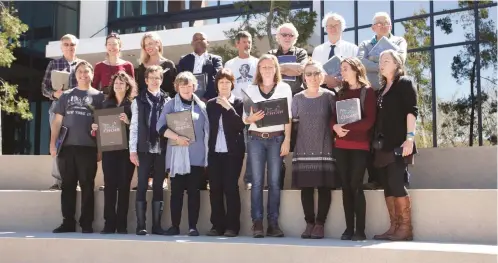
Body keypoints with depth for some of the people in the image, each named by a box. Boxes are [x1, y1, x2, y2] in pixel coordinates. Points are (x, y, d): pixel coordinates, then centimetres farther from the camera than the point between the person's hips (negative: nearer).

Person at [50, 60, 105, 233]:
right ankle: (68, 222, 11)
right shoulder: (66, 95, 14)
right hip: (67, 146, 2)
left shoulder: (98, 96, 7)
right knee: (68, 186, 5)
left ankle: (86, 224, 6)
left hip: (88, 147, -2)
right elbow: (57, 121, 12)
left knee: (87, 186, 1)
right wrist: (53, 143, 2)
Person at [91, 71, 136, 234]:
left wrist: (128, 122, -21)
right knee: (109, 185, -1)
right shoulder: (106, 103, 15)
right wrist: (95, 128, -3)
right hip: (109, 149, 3)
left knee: (124, 186, -1)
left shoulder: (132, 104, 4)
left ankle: (122, 224, 3)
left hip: (126, 149, -3)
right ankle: (109, 223, 1)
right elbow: (100, 122, 18)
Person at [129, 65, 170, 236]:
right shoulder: (139, 101, 4)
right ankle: (141, 225, 4)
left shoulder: (167, 101, 5)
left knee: (158, 187, 6)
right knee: (142, 187, 0)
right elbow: (134, 126, 2)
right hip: (144, 149, -1)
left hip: (161, 149, 1)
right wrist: (133, 150, -4)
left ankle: (156, 225, 12)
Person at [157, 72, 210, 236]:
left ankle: (193, 226, 6)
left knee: (194, 191, 1)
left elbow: (207, 129, 12)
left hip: (196, 155, 1)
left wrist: (207, 151, 5)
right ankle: (175, 226, 8)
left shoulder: (201, 106, 11)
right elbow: (160, 126, -4)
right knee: (176, 191, 2)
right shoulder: (171, 105, 5)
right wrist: (177, 138, -17)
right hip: (177, 155, -1)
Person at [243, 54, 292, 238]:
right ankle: (257, 223, -2)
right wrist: (251, 118, -16)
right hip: (256, 138, 1)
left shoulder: (284, 88, 6)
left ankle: (273, 223, 2)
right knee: (257, 181, -3)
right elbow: (244, 118, 7)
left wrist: (287, 140, -5)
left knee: (274, 182, -1)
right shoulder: (251, 89, 9)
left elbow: (288, 116, 3)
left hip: (277, 138, -1)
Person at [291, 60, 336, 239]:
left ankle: (320, 224, 7)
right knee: (306, 187, 2)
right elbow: (293, 123, 10)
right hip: (303, 150, 2)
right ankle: (309, 223, 11)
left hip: (324, 149, -1)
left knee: (324, 187, -1)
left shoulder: (329, 96, 3)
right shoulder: (297, 98, 9)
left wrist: (334, 132, -9)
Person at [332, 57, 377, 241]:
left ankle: (360, 230, -5)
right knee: (346, 187, 3)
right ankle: (349, 228, 6)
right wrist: (335, 127, -11)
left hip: (360, 145, -5)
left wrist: (347, 128, -18)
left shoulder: (367, 91, 0)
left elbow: (369, 120, -10)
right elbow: (334, 116, 12)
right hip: (341, 146, 5)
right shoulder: (341, 93, 17)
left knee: (356, 186, -9)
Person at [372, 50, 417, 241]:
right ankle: (394, 226, 6)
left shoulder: (405, 83, 1)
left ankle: (406, 227, -9)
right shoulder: (382, 89, 21)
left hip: (398, 142, -7)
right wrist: (376, 141, 12)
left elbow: (412, 111, -8)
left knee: (396, 183, -13)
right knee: (387, 185, 3)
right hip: (383, 143, 7)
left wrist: (409, 138, -18)